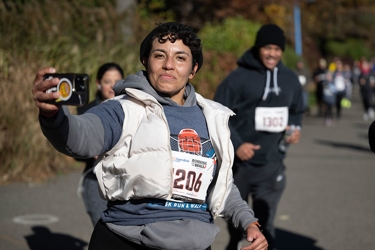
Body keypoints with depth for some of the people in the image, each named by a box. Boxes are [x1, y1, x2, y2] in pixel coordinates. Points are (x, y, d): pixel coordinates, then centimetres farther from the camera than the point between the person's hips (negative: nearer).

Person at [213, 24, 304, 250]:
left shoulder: (290, 79, 6)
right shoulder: (239, 77, -9)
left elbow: (297, 111, 20)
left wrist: (296, 128, -2)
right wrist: (236, 144, -19)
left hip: (272, 164, 2)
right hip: (239, 162, -2)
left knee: (265, 222, -3)